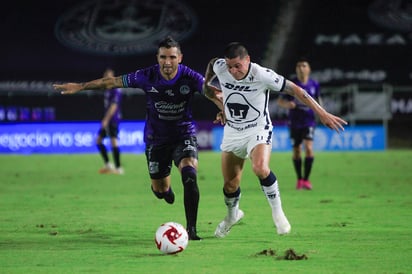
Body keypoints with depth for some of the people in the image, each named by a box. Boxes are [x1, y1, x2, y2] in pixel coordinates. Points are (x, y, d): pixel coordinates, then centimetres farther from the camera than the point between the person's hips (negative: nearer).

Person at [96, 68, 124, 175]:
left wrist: (106, 119, -23)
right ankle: (108, 165, 13)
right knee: (98, 140, 9)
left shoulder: (116, 90, -13)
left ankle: (118, 168, -9)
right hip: (107, 120, 10)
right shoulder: (107, 89, 16)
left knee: (113, 141, -11)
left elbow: (113, 106, -19)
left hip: (113, 119, -10)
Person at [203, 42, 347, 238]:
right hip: (232, 132, 4)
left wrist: (322, 114, -18)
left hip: (258, 130, -4)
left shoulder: (262, 75, -23)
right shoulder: (219, 67, -13)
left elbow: (295, 90, -17)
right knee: (230, 184, 6)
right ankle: (232, 215, 39)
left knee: (260, 168, -32)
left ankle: (277, 212, -12)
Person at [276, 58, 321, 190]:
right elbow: (280, 100, 1)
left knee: (309, 148, -18)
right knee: (296, 151, 7)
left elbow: (318, 99, 19)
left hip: (309, 121, 0)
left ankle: (306, 179, -10)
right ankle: (299, 179, 25)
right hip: (295, 121, 0)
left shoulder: (314, 85, 2)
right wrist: (287, 104, -20)